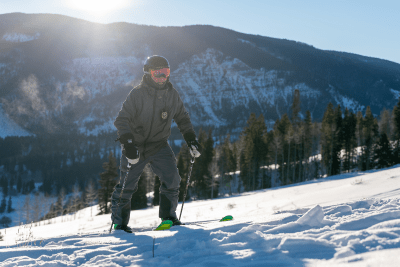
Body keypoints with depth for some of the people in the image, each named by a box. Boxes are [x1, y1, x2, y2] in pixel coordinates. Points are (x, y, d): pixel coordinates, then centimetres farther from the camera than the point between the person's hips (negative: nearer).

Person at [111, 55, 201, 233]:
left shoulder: (172, 94, -1)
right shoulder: (138, 94, -16)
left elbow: (182, 118, 12)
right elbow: (122, 120, -18)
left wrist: (191, 140, 1)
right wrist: (128, 144, -29)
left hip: (159, 146, 4)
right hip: (136, 146, -3)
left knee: (172, 179, -11)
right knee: (127, 186, 1)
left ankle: (168, 217, 4)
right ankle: (119, 223, 17)